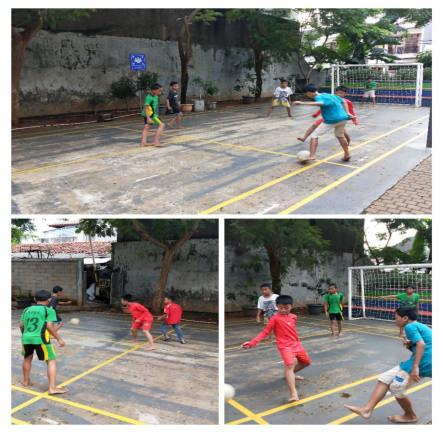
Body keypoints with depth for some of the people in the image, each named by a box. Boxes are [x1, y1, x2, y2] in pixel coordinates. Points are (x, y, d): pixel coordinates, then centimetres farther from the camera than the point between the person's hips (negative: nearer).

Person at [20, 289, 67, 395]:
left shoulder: (27, 310, 16)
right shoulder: (49, 310, 1)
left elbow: (21, 325, 15)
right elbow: (49, 326, -8)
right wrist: (59, 339, -2)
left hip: (26, 337, 5)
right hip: (40, 338, -5)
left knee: (27, 358, 29)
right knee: (51, 361, 1)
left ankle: (26, 381, 45)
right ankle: (52, 388, -9)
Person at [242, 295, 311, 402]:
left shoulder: (293, 317, 7)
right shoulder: (275, 319, -11)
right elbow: (265, 332, -13)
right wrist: (252, 342, -23)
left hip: (296, 344, 8)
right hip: (285, 347, -7)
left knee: (306, 362, 22)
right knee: (290, 365, -29)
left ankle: (290, 375, 43)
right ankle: (293, 393, -42)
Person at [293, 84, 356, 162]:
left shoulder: (318, 97, -9)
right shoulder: (330, 95, 18)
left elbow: (320, 103, -34)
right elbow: (343, 101, 24)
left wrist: (303, 103, -42)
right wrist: (347, 113, 21)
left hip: (331, 120, -8)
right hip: (343, 118, 8)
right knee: (339, 135, 32)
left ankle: (312, 155, -10)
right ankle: (347, 154, 37)